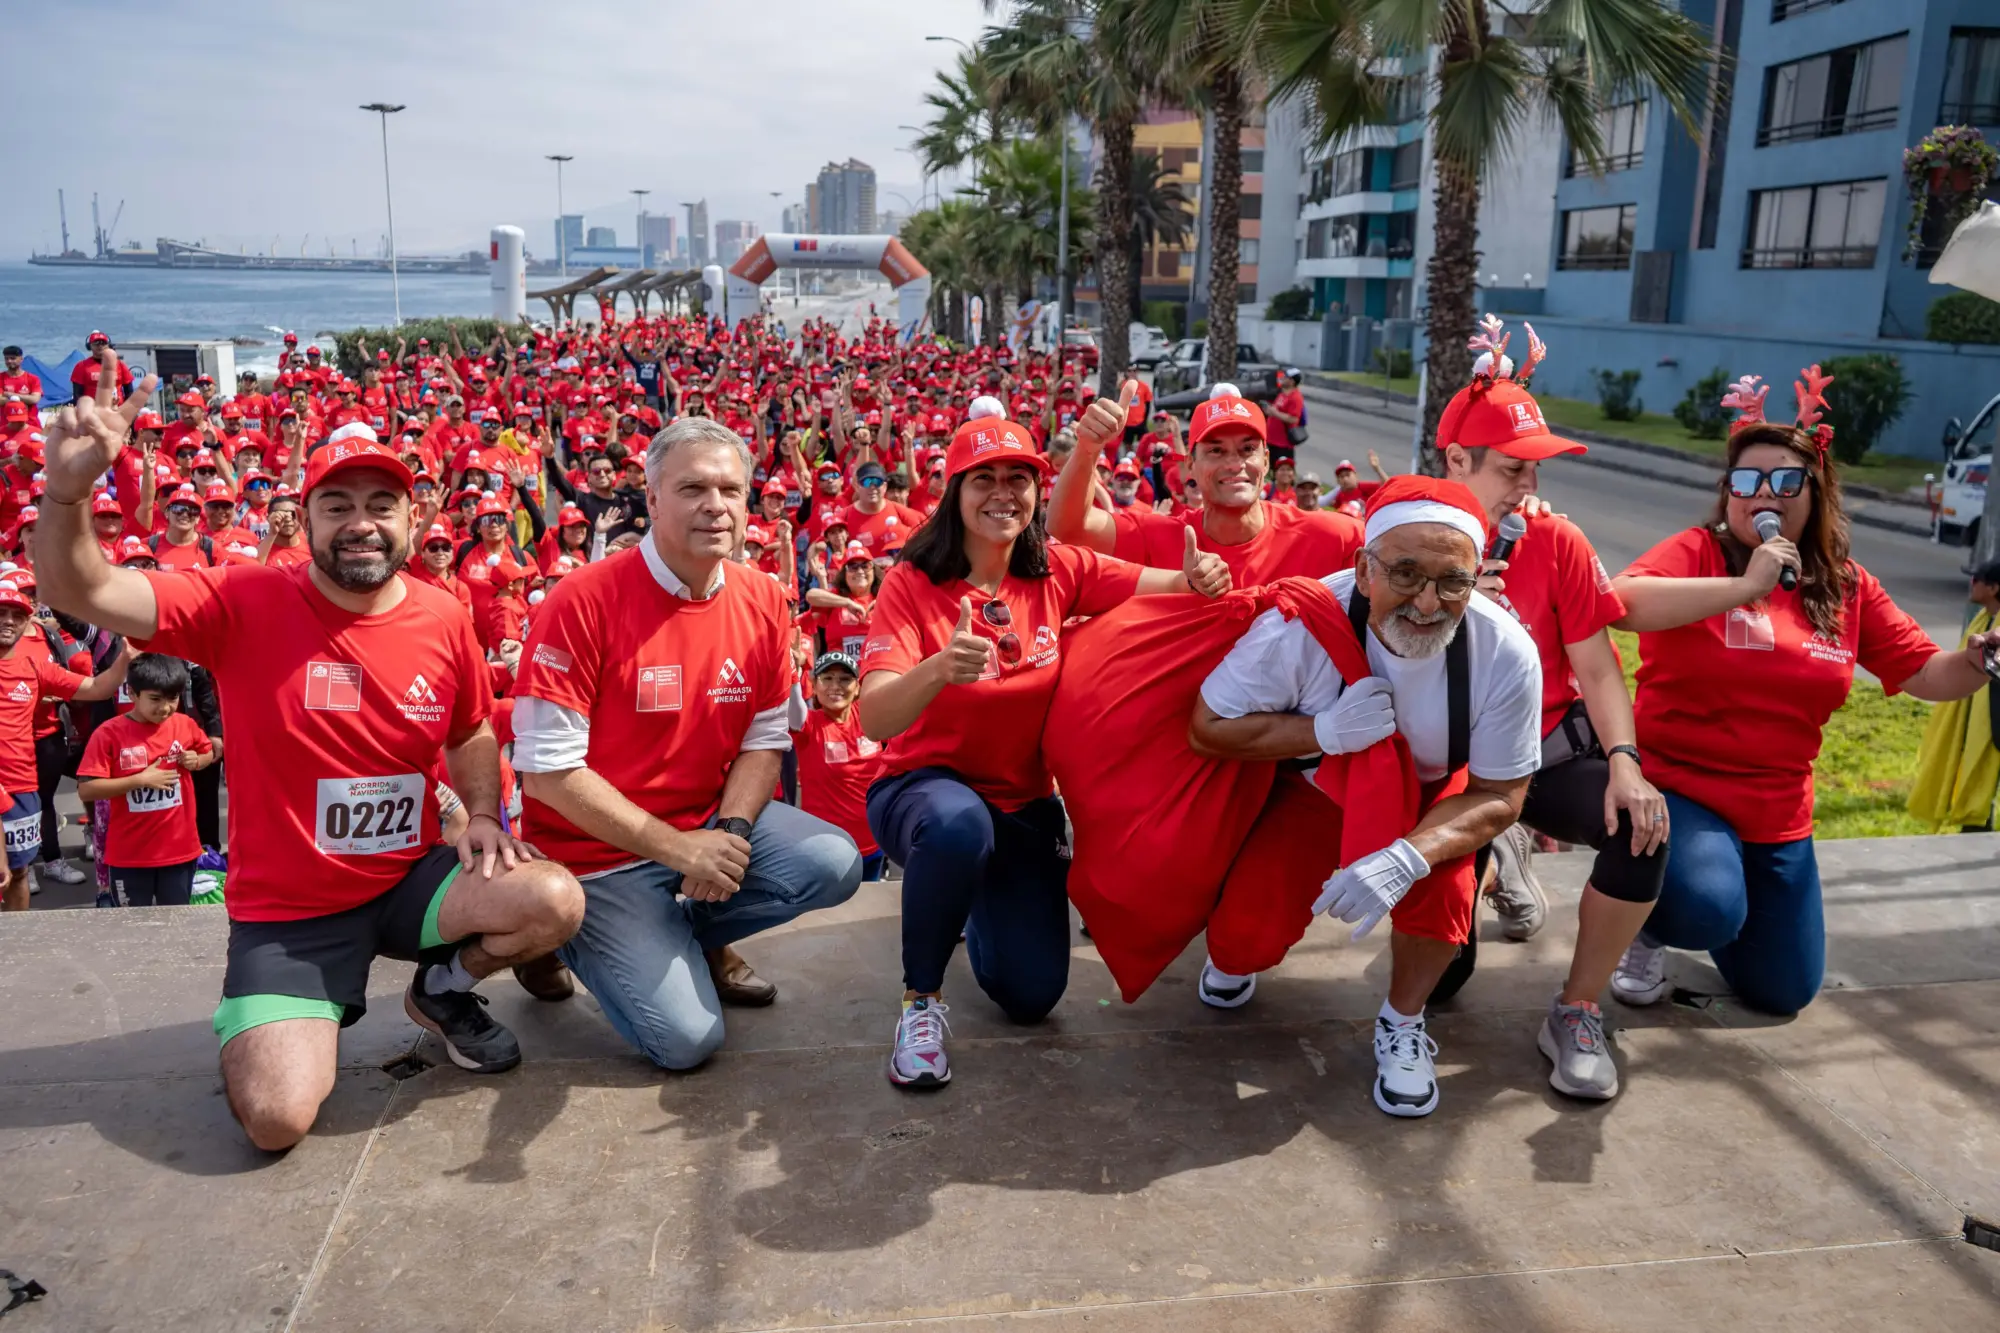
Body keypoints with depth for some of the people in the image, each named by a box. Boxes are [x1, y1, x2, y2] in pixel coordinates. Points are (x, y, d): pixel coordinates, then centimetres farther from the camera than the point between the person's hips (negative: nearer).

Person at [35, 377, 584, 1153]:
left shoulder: (442, 620, -3)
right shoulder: (245, 603, -12)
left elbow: (471, 735, 13)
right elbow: (79, 593, -20)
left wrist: (483, 814, -4)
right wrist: (67, 491, -38)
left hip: (409, 879, 3)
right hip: (286, 910, -2)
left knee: (556, 900, -24)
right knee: (276, 1118, -18)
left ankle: (443, 989, 10)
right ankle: (315, 1013, 19)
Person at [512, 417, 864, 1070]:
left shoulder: (763, 602, -2)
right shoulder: (583, 601, -19)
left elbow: (765, 741, 3)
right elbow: (548, 771, -20)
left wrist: (730, 830, -17)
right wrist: (676, 848, -22)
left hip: (710, 825, 5)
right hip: (598, 851, -5)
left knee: (833, 864, -18)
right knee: (686, 1037, -14)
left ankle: (699, 939, 9)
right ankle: (569, 939, 15)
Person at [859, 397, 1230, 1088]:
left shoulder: (1058, 572, -4)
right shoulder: (912, 585, -15)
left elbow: (1171, 585, -9)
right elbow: (874, 719, -27)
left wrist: (1199, 578, -34)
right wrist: (940, 669, -48)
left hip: (1022, 803, 4)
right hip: (923, 787, -4)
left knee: (1033, 993, -3)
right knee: (961, 824, -40)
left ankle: (977, 904, 33)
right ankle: (921, 998, -13)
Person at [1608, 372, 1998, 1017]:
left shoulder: (1848, 586, 3)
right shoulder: (1697, 552, -12)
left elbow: (1928, 674, 6)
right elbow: (1622, 602, -32)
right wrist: (1745, 587, -33)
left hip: (1778, 818, 6)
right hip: (1679, 789, -5)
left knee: (1783, 993, 13)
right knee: (1710, 910, -35)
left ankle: (1703, 898, 41)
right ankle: (1647, 919, 2)